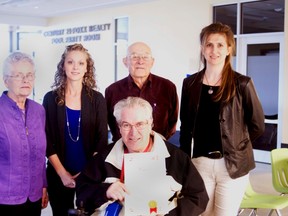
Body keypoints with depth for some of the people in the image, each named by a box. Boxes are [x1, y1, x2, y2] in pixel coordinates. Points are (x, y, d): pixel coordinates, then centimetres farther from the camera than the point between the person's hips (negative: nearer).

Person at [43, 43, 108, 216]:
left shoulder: (97, 99, -1)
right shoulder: (51, 98, -1)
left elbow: (102, 140, -2)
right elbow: (47, 141, -2)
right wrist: (62, 173, -9)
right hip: (58, 175, 0)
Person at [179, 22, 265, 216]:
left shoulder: (241, 83, -6)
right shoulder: (190, 83, 3)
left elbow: (257, 125, 0)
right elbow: (185, 126, 9)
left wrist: (234, 145, 4)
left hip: (232, 164, -2)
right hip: (200, 162, 3)